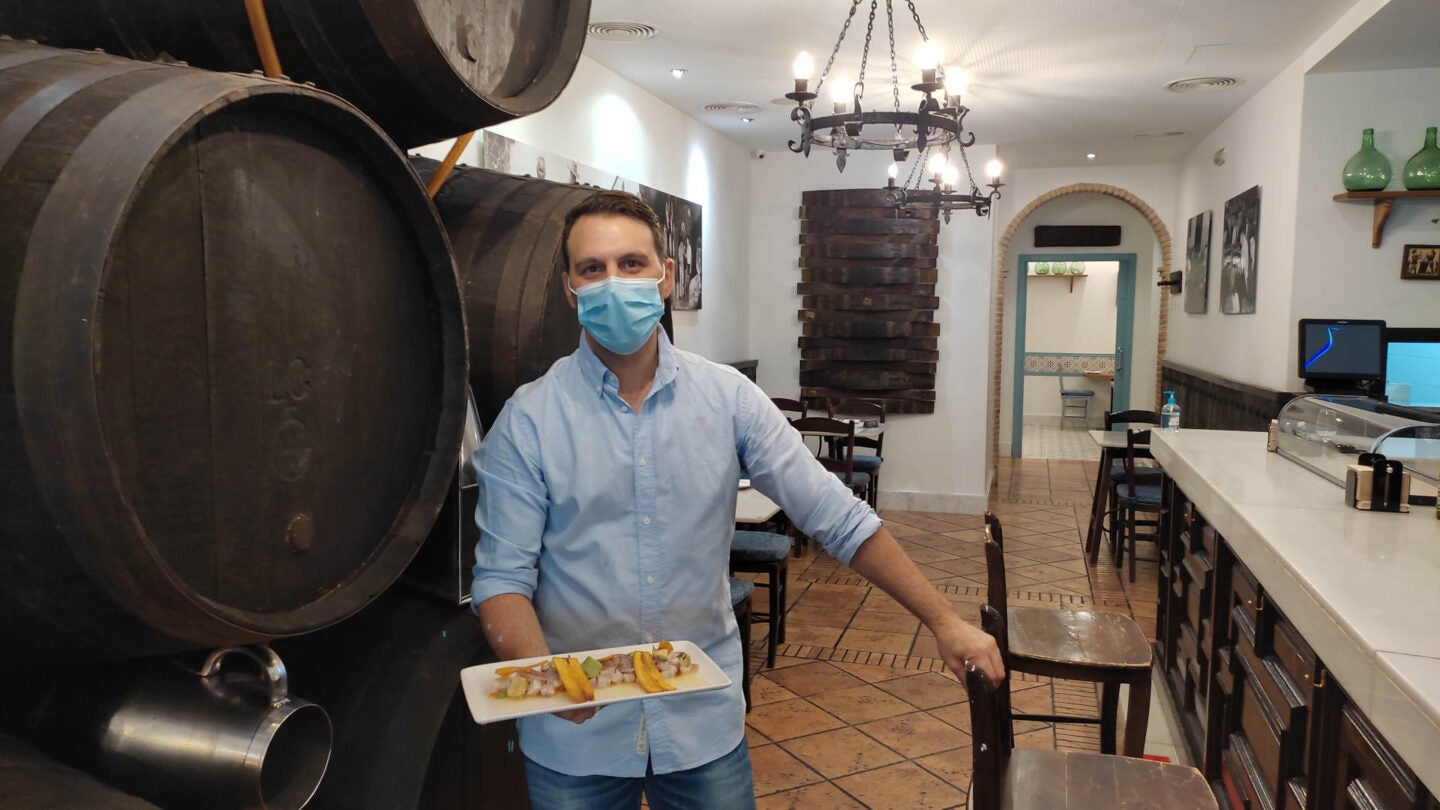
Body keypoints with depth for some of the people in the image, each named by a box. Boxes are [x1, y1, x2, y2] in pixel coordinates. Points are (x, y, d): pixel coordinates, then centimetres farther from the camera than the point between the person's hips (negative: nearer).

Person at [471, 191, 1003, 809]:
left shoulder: (728, 397, -5)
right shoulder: (527, 420, -8)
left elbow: (838, 518, -3)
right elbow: (503, 576, -9)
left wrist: (944, 622, -5)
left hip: (706, 720, 1)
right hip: (576, 735, -1)